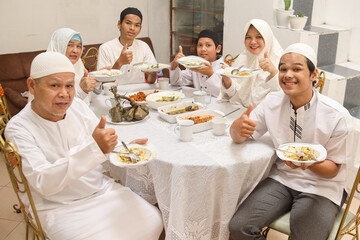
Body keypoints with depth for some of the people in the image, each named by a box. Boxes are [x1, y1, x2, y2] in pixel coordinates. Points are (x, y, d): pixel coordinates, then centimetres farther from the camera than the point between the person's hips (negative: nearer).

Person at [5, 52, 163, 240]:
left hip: (102, 190, 5)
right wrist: (94, 147, -40)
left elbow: (106, 143, 10)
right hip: (61, 209, -5)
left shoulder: (78, 106, 0)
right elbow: (43, 183, -28)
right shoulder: (18, 128, -17)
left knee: (152, 223, -8)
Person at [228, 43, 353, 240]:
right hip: (282, 179, 3)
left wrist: (309, 163, -30)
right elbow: (238, 137, -2)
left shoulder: (338, 116, -16)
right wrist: (238, 127, -28)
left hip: (321, 187, -2)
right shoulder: (273, 102, -5)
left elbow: (333, 169, -7)